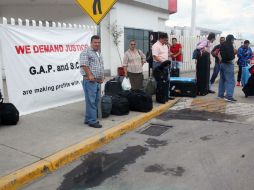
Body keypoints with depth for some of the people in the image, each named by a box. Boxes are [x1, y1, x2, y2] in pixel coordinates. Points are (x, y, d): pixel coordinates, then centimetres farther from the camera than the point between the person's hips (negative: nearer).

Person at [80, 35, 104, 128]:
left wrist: (102, 76, 18)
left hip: (98, 81, 9)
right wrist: (89, 75, -22)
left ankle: (88, 119, 21)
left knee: (96, 100, 11)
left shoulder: (99, 53, 20)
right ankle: (92, 121, 0)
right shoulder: (86, 52, -8)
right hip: (90, 81, -9)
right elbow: (84, 65, -17)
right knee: (91, 101, -6)